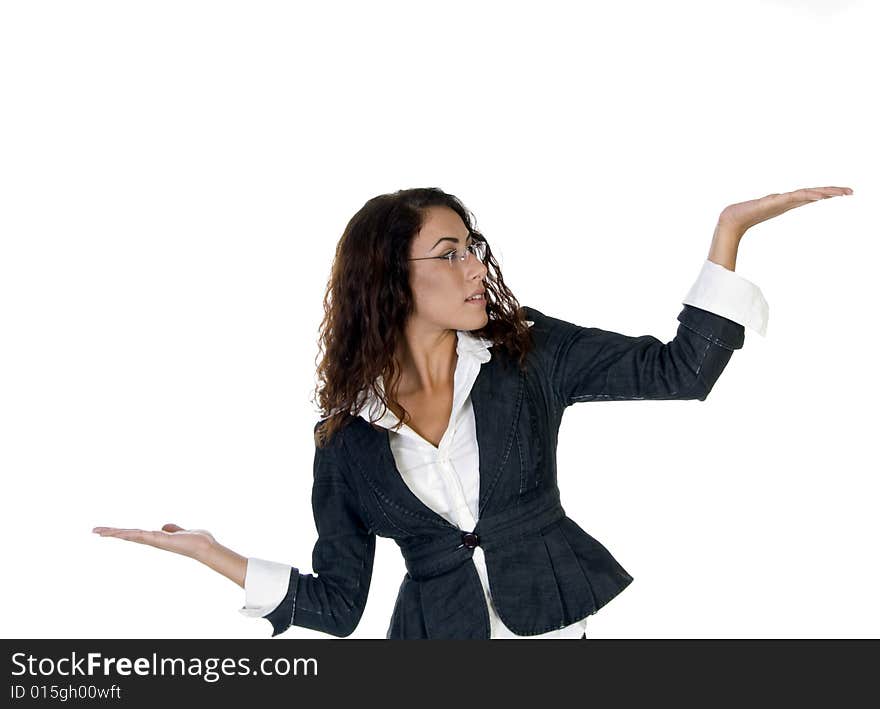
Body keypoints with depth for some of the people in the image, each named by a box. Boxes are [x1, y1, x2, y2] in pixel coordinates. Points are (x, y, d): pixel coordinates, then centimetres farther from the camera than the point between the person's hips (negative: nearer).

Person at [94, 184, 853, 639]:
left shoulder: (528, 355, -2)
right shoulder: (347, 436, -2)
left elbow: (678, 371, -7)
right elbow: (337, 602, 3)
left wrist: (730, 228, -13)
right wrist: (212, 552, -4)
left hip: (556, 622, 0)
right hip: (434, 629, 0)